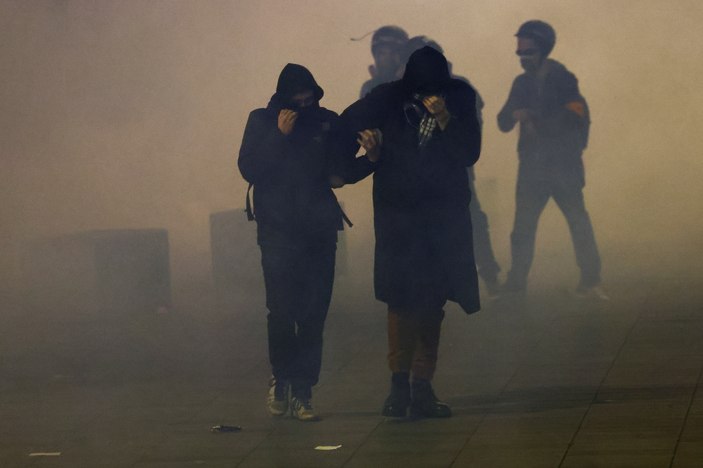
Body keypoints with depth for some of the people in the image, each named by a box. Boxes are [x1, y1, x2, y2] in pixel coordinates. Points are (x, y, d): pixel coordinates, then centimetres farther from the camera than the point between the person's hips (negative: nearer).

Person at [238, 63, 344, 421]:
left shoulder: (326, 121, 7)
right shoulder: (262, 121, 4)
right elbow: (249, 169, -5)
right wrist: (280, 136, -13)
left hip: (319, 231, 2)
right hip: (279, 232, -2)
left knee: (313, 315, -3)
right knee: (282, 312, -8)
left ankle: (302, 391, 1)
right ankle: (282, 379, 12)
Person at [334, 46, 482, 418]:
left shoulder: (459, 98, -2)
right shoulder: (389, 100, -4)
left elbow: (471, 153, -9)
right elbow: (347, 126, 9)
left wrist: (444, 120, -22)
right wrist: (352, 168, 3)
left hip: (444, 218, 1)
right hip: (398, 216, -1)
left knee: (432, 302, 4)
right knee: (400, 297, -10)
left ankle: (422, 386, 8)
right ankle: (400, 382, -7)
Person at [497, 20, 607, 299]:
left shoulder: (562, 80, -4)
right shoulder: (521, 84, 11)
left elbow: (575, 120, -12)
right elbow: (504, 124, 10)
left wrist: (536, 122, -12)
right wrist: (515, 114, -13)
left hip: (563, 167, -4)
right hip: (531, 168, 5)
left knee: (578, 221, -8)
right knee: (522, 227, 3)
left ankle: (590, 281, -6)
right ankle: (515, 283, 8)